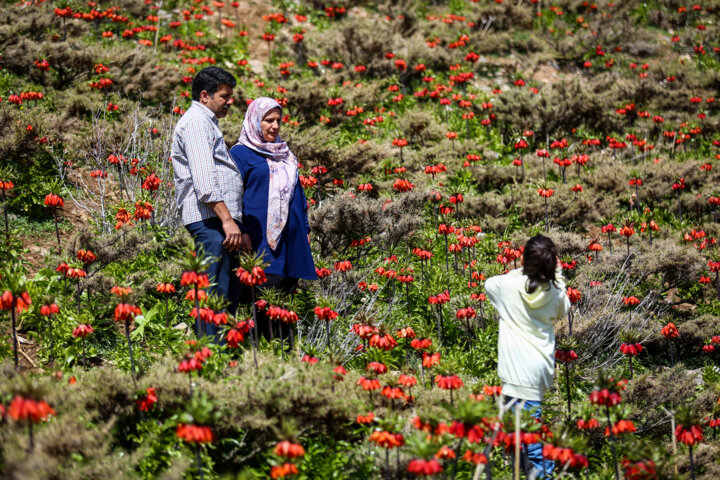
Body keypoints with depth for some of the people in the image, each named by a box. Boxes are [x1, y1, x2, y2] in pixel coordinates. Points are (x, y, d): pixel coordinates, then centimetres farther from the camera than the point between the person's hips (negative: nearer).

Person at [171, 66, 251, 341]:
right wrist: (227, 220, -22)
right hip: (210, 218, -11)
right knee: (214, 293, -14)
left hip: (222, 219, 11)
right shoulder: (196, 122, -5)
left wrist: (239, 227, 26)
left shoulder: (207, 123, 28)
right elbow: (204, 180, -17)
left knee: (227, 292, 8)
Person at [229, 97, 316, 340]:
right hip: (262, 238, -7)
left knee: (287, 293, 4)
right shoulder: (241, 153, 1)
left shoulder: (285, 154, 21)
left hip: (291, 239, 7)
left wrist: (305, 229, 21)